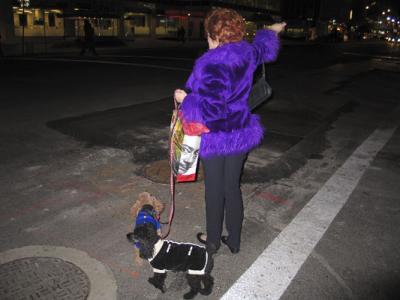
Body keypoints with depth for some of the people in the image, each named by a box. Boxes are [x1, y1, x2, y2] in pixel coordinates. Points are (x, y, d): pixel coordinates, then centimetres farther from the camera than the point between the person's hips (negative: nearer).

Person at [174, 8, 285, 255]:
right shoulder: (247, 53, -1)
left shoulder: (211, 64, -23)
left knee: (215, 191, 10)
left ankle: (213, 241, 29)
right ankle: (234, 241, 30)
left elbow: (210, 109, -26)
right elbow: (264, 46, 24)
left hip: (216, 139, -6)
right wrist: (272, 30, 45)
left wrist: (185, 99, -11)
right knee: (233, 188, 16)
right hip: (241, 135, 6)